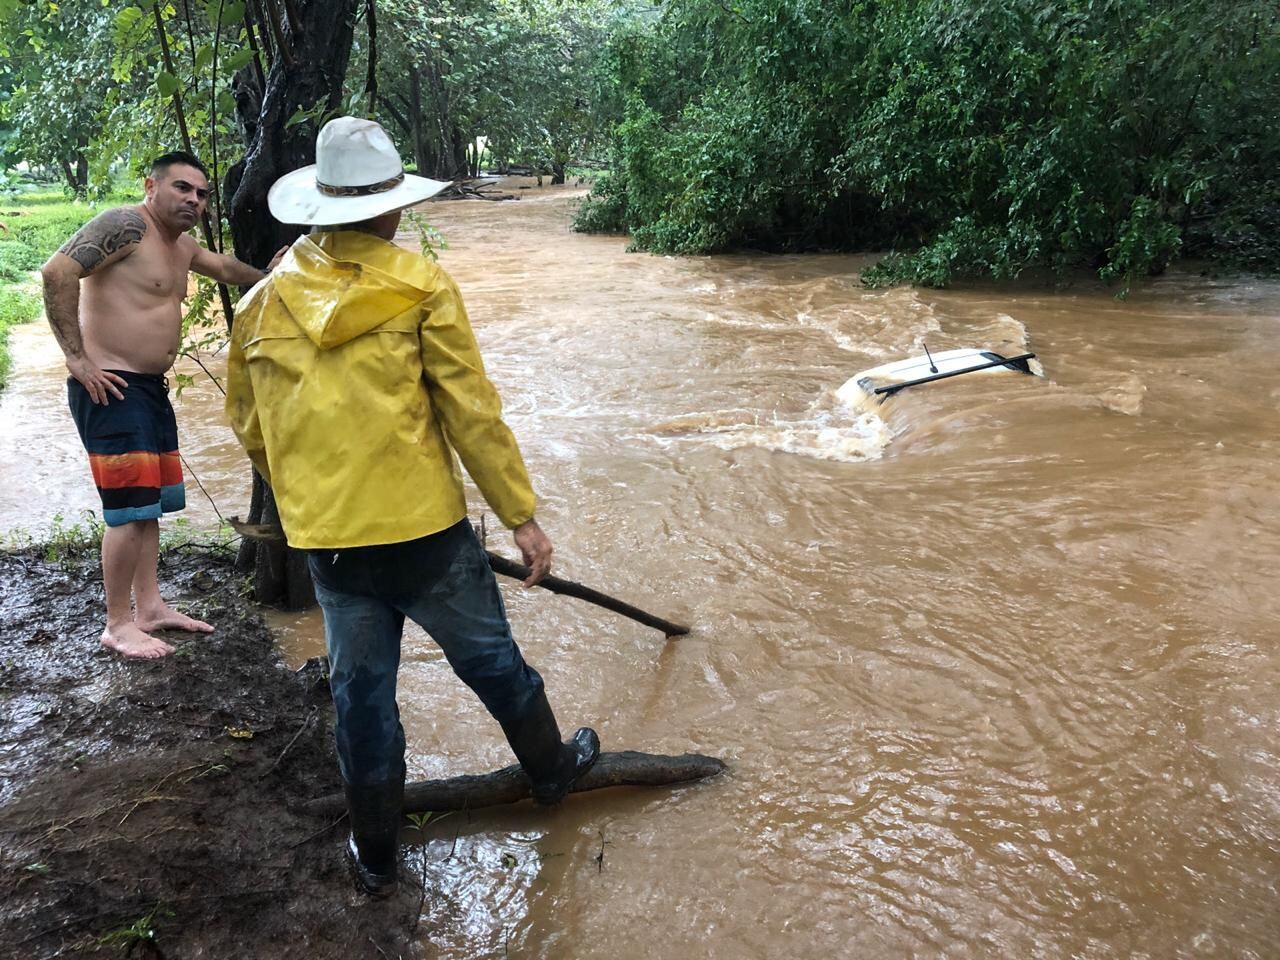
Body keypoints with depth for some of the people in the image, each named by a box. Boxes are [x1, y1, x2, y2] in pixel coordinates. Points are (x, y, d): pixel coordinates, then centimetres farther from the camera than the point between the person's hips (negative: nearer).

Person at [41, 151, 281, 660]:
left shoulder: (182, 245, 14)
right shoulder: (125, 225, -14)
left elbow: (225, 267, 32)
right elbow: (57, 272, -24)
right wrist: (77, 358, -23)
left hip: (152, 389, 10)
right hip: (110, 389, -10)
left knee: (153, 503, 14)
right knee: (131, 510, -8)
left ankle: (150, 606, 25)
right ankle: (117, 625, 4)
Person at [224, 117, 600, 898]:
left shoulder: (263, 302, 2)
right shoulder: (420, 286, -10)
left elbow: (250, 426, 11)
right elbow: (472, 413, -11)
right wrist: (522, 515, -4)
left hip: (328, 542, 3)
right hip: (424, 529, -3)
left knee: (361, 691, 16)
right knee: (490, 660, 18)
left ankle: (377, 855, 30)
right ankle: (553, 770, 41)